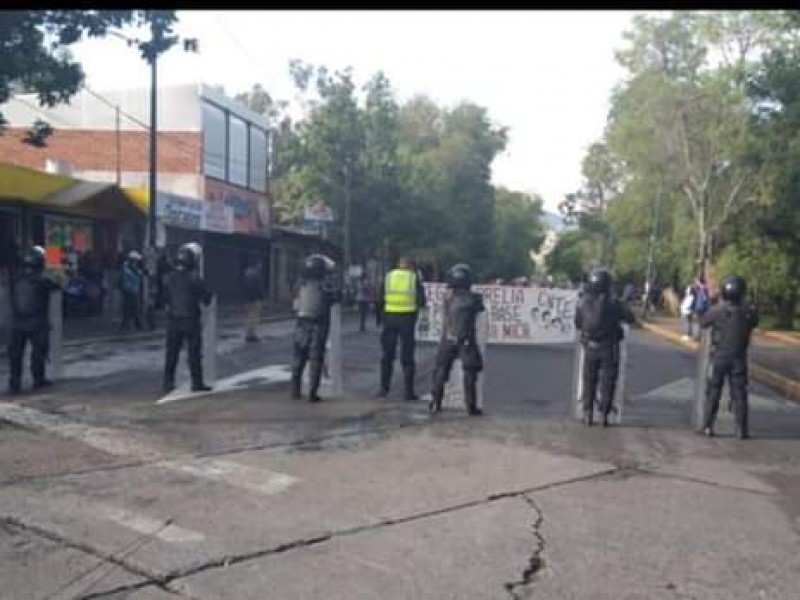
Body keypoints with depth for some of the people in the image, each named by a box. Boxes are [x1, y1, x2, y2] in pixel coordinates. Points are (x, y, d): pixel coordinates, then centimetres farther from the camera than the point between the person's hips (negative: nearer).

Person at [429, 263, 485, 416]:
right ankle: (471, 407, 5)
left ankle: (435, 404, 14)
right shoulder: (473, 299, -7)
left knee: (441, 372, 14)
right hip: (466, 342, -2)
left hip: (447, 340, 2)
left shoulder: (448, 298, -1)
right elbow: (480, 308, 12)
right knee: (469, 375, 6)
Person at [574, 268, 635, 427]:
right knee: (607, 382, 8)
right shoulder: (612, 303, -14)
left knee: (589, 381, 14)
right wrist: (619, 312, 12)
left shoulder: (583, 303, -6)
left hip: (590, 348, 2)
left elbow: (578, 324, 4)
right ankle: (604, 414, 9)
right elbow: (630, 318, -6)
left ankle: (588, 415, 15)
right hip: (609, 348, -2)